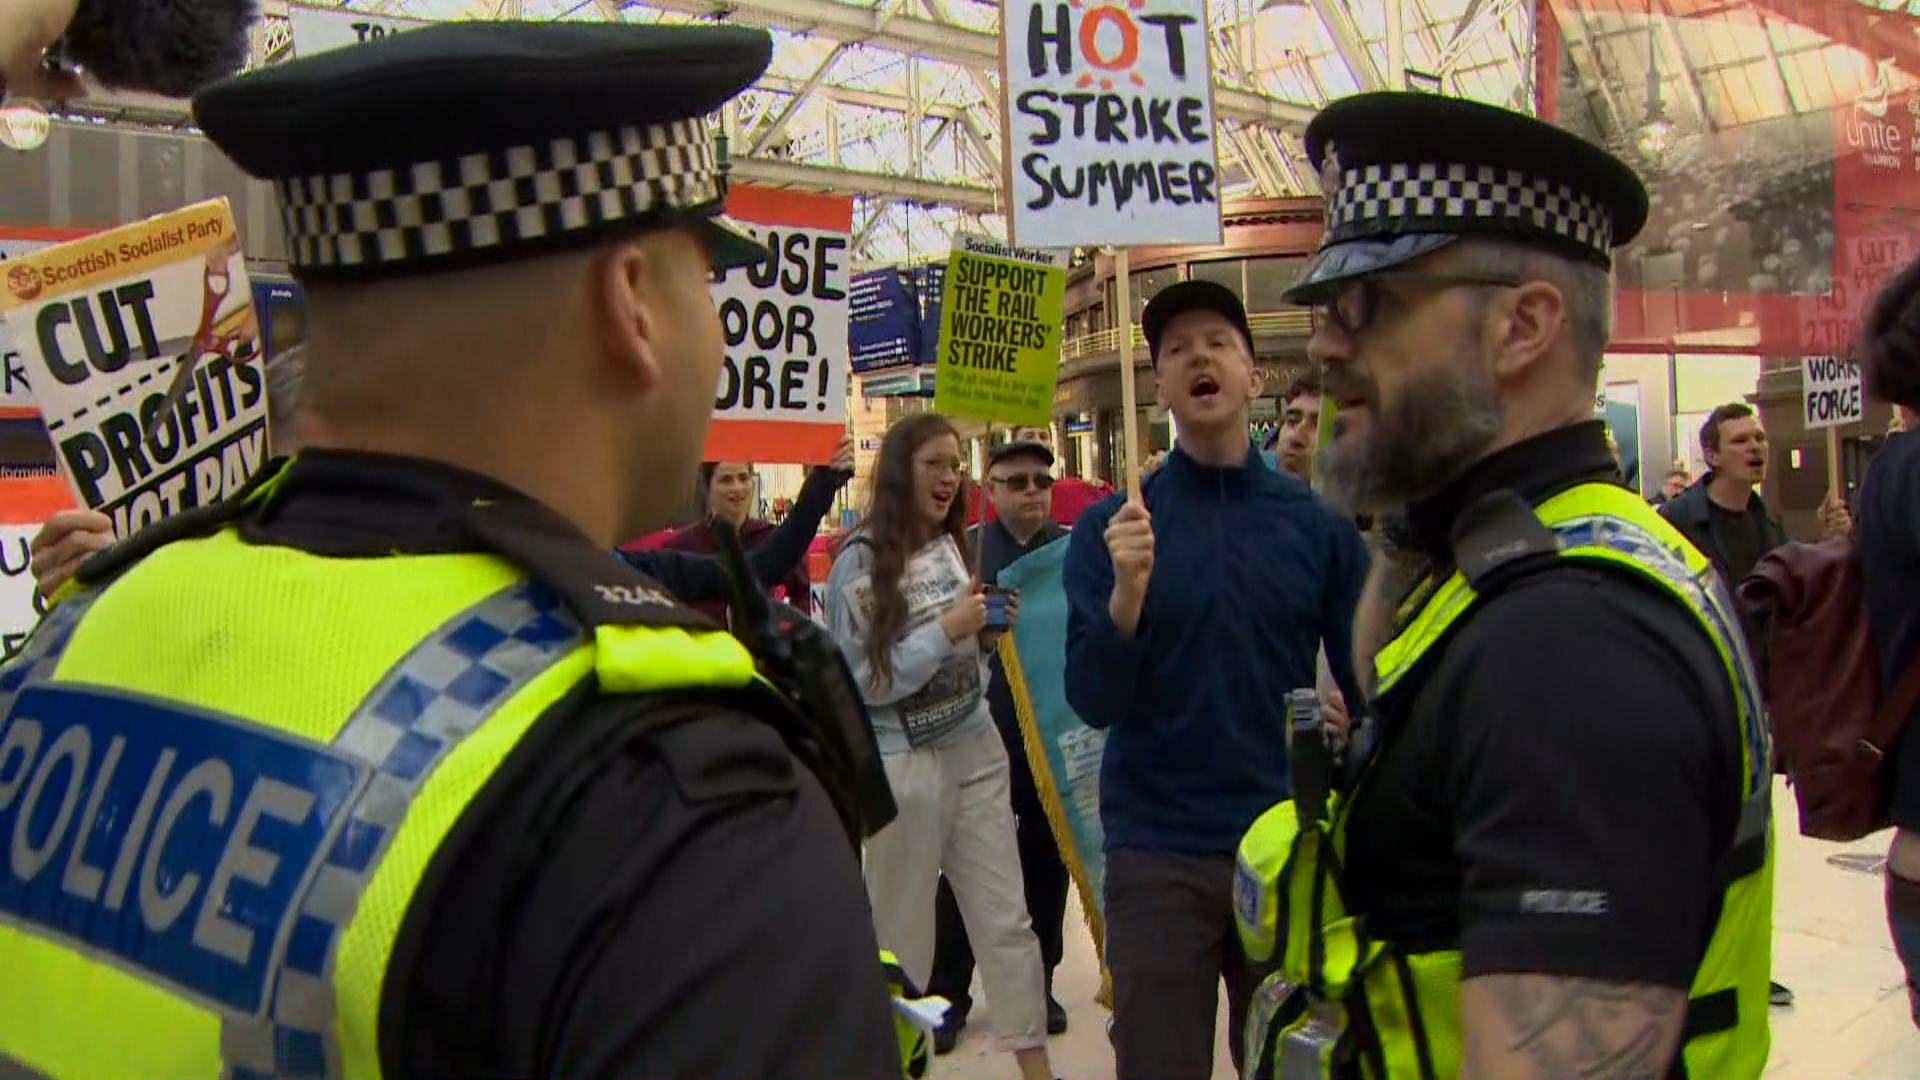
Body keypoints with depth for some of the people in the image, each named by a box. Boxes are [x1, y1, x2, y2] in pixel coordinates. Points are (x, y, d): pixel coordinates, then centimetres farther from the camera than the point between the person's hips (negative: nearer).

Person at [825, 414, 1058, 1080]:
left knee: (1006, 918, 7)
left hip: (975, 750, 6)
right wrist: (945, 631, -20)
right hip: (903, 765, -5)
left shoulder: (952, 547, 7)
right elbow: (860, 681, -16)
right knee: (902, 929, 7)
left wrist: (989, 629, -4)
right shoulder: (860, 561, -12)